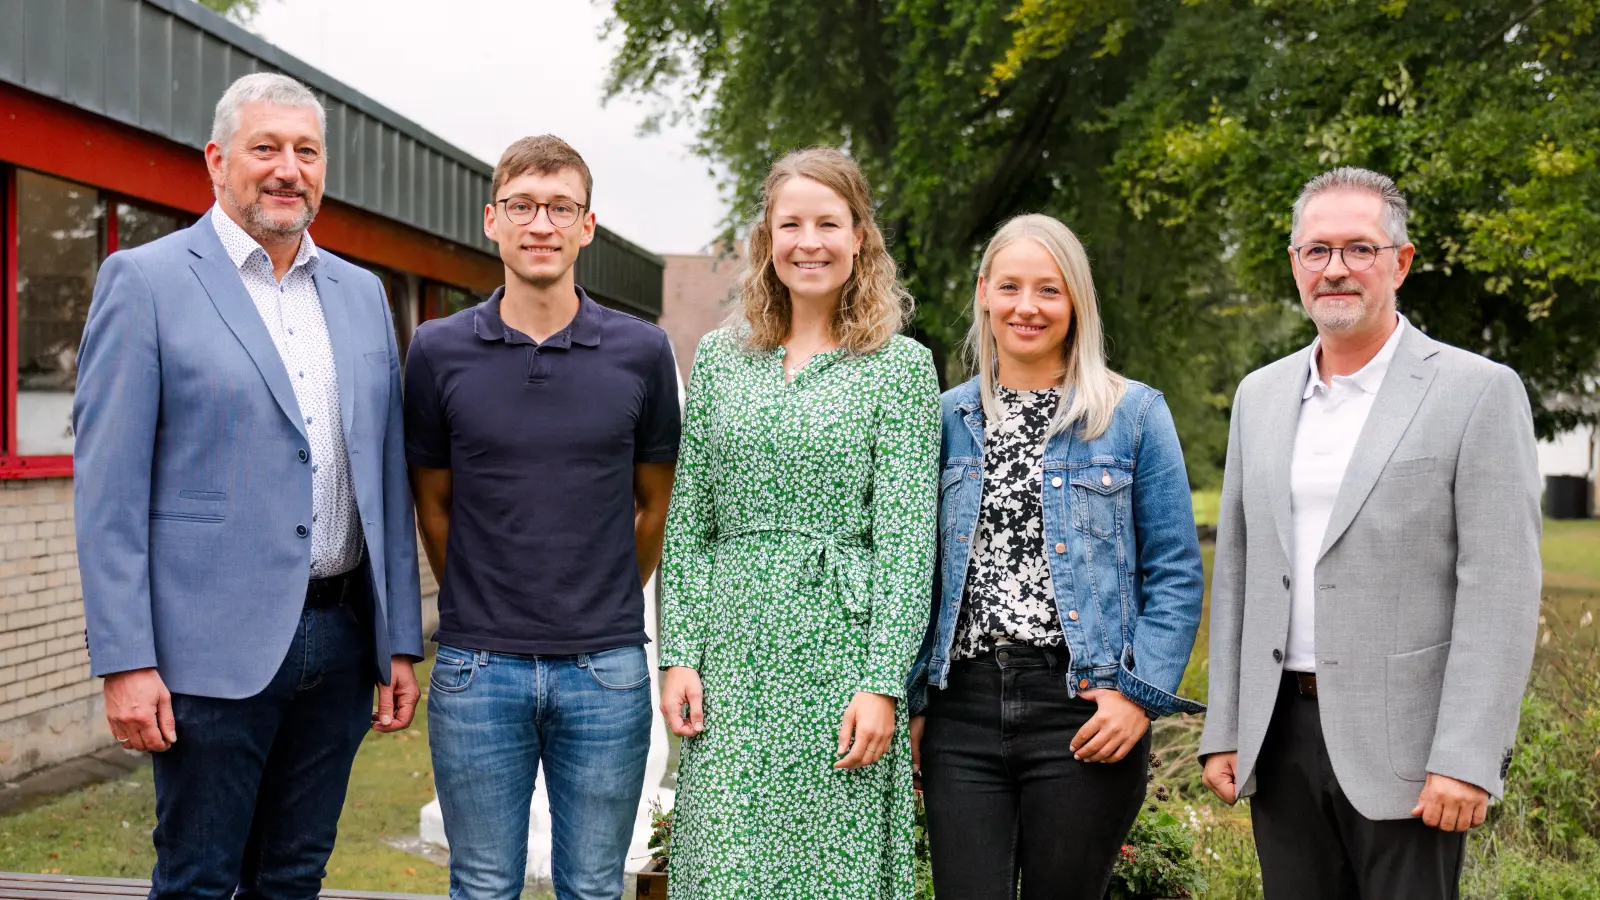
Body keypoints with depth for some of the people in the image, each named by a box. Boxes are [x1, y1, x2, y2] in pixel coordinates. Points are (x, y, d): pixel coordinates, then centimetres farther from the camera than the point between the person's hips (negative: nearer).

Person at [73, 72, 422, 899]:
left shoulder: (361, 294, 12)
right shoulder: (145, 281, -4)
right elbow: (108, 490, -8)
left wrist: (399, 642, 10)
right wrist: (126, 662, -13)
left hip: (340, 642, 5)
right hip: (216, 646, -5)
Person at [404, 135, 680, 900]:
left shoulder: (641, 352, -1)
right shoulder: (439, 351, -1)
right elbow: (433, 503, 9)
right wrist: (481, 606, 11)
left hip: (605, 666, 0)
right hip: (478, 666, 0)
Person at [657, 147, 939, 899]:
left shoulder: (900, 366, 0)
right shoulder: (718, 358, 10)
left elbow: (906, 539, -5)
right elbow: (687, 524, 10)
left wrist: (882, 684, -11)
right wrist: (679, 655, 2)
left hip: (842, 649, -2)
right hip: (733, 655, 3)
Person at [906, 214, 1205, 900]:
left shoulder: (1134, 414, 2)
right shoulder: (949, 418, 10)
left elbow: (1176, 574, 1)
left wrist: (1140, 693, -10)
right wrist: (912, 701, 7)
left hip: (1083, 714, -2)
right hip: (961, 709, 2)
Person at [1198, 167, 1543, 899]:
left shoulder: (1477, 392, -5)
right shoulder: (1260, 395, 10)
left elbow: (1499, 590, -10)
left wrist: (1467, 758, -16)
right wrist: (1224, 731, 8)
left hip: (1402, 740, -4)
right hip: (1281, 735, 5)